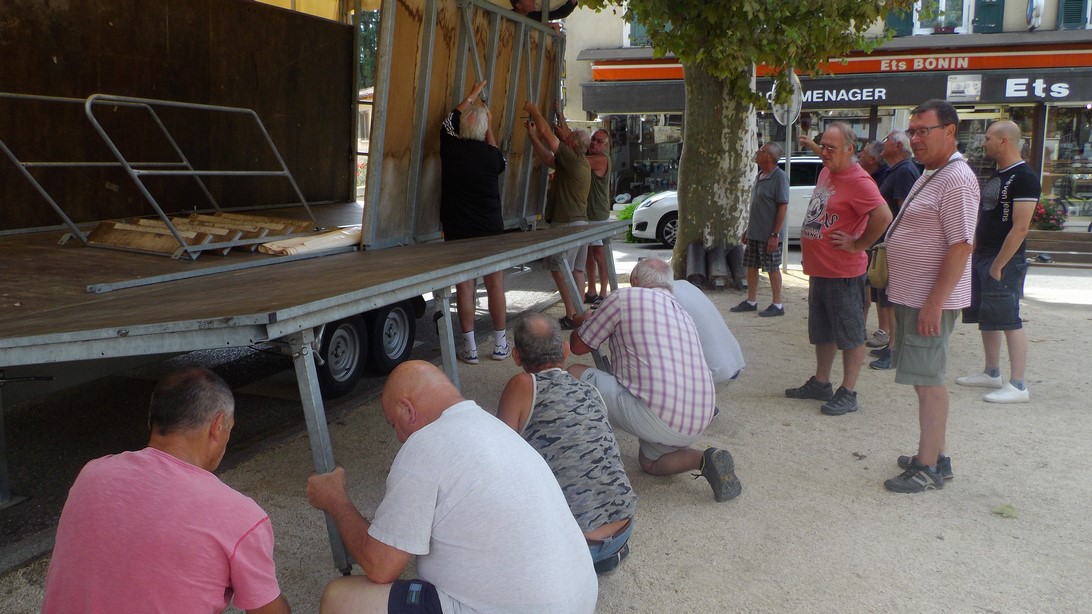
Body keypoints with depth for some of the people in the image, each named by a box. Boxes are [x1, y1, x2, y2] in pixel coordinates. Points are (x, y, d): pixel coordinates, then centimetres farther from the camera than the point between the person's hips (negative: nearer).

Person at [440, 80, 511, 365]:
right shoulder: (491, 155, -9)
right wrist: (489, 128, 25)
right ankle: (500, 344, 17)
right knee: (495, 286, 9)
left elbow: (450, 119, 14)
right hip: (490, 229, 0)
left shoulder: (450, 148, -7)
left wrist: (472, 95, 28)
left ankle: (470, 348, 5)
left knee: (464, 288, 3)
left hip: (457, 232, 0)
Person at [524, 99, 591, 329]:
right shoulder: (580, 163, 15)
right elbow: (547, 158, 23)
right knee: (576, 269, 11)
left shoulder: (572, 159, -13)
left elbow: (546, 131, -11)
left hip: (566, 224, -10)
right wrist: (532, 136, 23)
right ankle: (578, 314, 15)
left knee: (560, 269, -7)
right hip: (580, 222, 10)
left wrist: (533, 110, 3)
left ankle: (571, 316, -9)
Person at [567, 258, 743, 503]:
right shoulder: (681, 311, 22)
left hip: (656, 418, -8)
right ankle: (704, 460, 6)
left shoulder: (624, 298, 1)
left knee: (575, 375, 7)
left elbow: (578, 346, 11)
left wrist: (582, 323, 35)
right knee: (650, 462, 34)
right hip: (699, 421, 8)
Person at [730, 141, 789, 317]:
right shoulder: (760, 176, 12)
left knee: (773, 269, 0)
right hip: (754, 233, 8)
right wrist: (748, 229, 19)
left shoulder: (779, 177, -15)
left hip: (769, 235, -8)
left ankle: (777, 305, 10)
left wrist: (775, 234, -22)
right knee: (751, 266, 12)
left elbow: (783, 207, -18)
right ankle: (751, 301, 23)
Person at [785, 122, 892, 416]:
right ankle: (820, 383, 32)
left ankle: (848, 393, 10)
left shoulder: (858, 180, -18)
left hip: (843, 273, -9)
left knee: (851, 335, 2)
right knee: (822, 333, 19)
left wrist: (858, 245, -18)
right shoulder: (826, 172, 11)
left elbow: (884, 217, -28)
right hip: (818, 270, 9)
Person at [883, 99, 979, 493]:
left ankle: (929, 469, 4)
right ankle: (933, 456, 26)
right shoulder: (930, 175, 15)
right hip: (909, 297, 10)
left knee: (928, 381, -4)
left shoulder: (957, 180, -17)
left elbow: (961, 246, -22)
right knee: (924, 379, 15)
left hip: (930, 300, -10)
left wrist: (934, 304, -24)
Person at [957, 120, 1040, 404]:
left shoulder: (1024, 177, -14)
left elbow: (1020, 227, -20)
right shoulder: (997, 176, 14)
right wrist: (974, 253, 14)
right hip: (981, 257, 9)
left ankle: (1018, 386, -3)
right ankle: (992, 373, 25)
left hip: (1004, 261, -9)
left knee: (1008, 320, -7)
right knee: (986, 318, 14)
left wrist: (998, 265, -20)